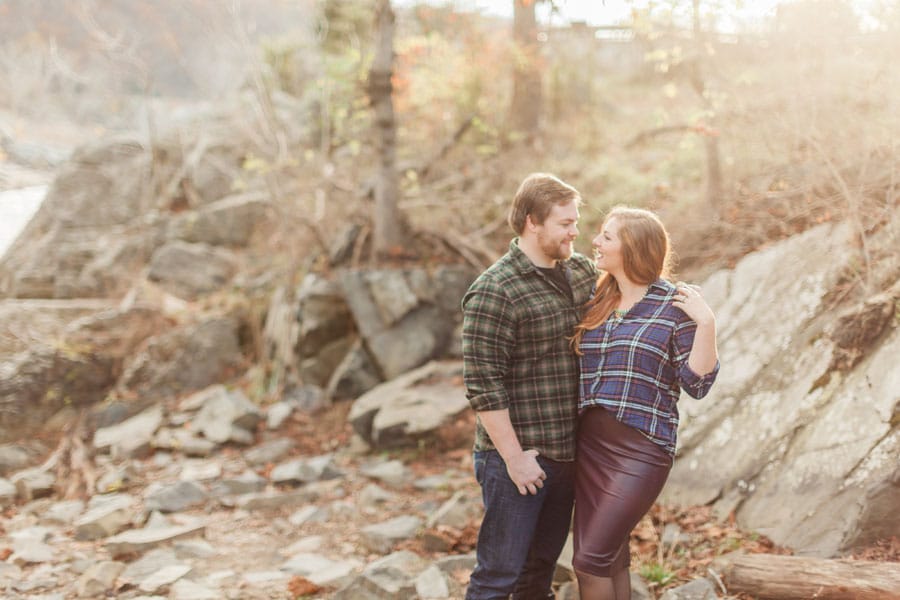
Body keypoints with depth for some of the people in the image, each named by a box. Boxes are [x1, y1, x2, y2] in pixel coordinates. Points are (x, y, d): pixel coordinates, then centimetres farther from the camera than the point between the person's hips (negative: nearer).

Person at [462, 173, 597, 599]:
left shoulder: (582, 271, 6)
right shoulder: (494, 292, -17)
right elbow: (483, 385, -19)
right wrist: (514, 458, -18)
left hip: (568, 453, 7)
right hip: (518, 457, -7)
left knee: (543, 565, 20)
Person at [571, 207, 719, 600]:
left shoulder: (674, 306, -6)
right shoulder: (596, 304, 10)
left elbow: (697, 384, -10)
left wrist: (706, 324, -19)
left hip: (640, 450, -6)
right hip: (589, 445, 6)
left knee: (589, 560, -7)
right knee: (610, 559, 12)